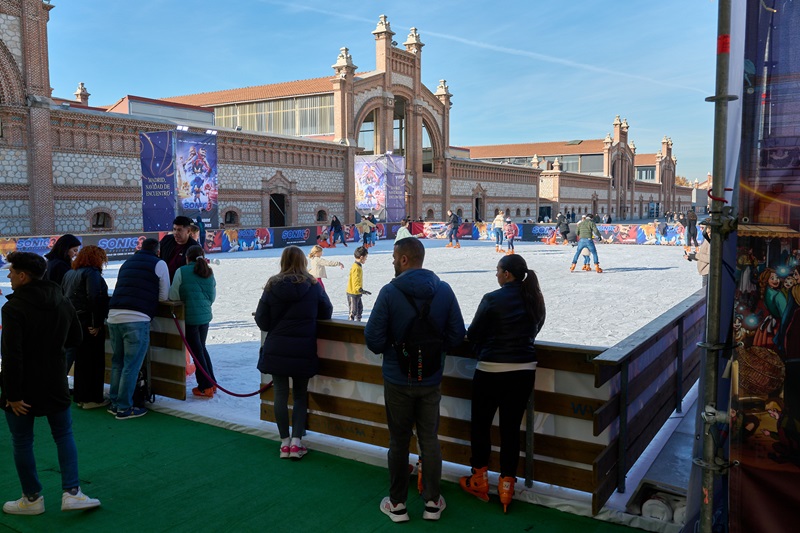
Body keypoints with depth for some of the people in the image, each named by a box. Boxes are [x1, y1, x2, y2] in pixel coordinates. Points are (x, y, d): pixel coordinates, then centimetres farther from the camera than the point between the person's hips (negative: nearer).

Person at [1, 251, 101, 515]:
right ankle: (71, 492, 9)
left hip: (23, 387, -5)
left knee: (22, 442, 11)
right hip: (55, 385, 5)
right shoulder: (63, 302, 2)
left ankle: (32, 498, 21)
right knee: (64, 436, 15)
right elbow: (75, 339, 12)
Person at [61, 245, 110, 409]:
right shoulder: (92, 273, -12)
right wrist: (97, 324, -19)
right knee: (94, 361, 0)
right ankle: (92, 399, 5)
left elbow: (63, 296, 17)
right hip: (90, 325, -8)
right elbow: (94, 299, -23)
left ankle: (80, 396, 24)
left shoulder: (69, 273, 16)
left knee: (81, 360, 16)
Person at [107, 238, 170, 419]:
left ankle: (114, 403, 25)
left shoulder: (126, 263, 23)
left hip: (113, 316, 7)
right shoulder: (159, 264, 5)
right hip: (137, 318, -6)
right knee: (131, 366, 1)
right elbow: (163, 297, 4)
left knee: (117, 362, 18)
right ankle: (124, 408, 6)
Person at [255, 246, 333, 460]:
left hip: (276, 350, 0)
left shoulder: (272, 286, -5)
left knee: (281, 394, 10)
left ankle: (285, 442, 16)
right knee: (300, 394, 13)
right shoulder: (313, 285, -6)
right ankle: (296, 442, 8)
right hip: (304, 351, 0)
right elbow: (326, 312, 5)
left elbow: (261, 320, -3)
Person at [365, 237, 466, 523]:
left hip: (398, 380, -2)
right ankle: (433, 502, 24)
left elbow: (373, 339, -16)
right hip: (431, 380, 3)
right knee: (429, 440, 15)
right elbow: (457, 335, -4)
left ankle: (397, 504, 22)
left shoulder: (390, 292, -16)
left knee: (399, 441, 11)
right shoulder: (444, 290, -6)